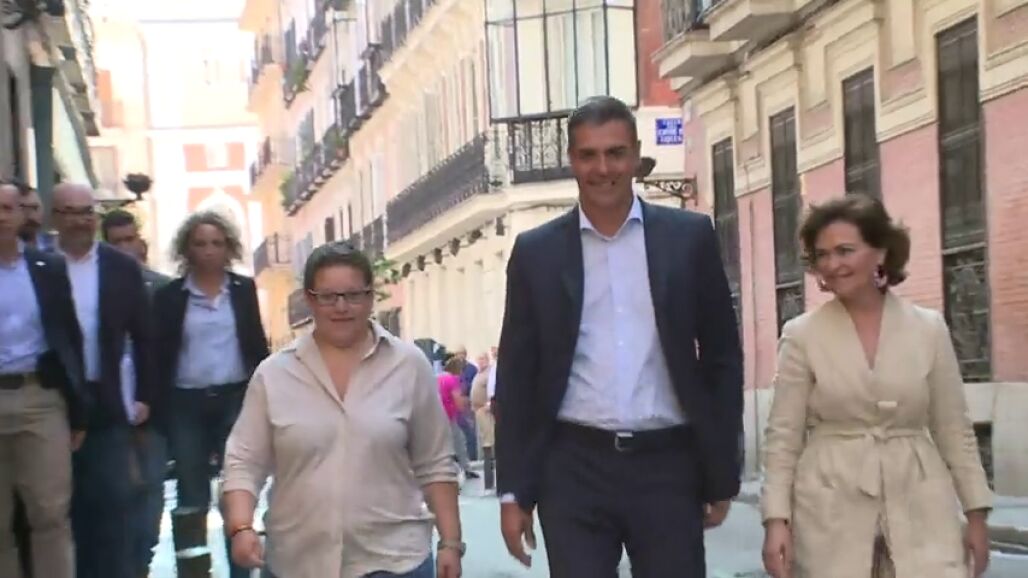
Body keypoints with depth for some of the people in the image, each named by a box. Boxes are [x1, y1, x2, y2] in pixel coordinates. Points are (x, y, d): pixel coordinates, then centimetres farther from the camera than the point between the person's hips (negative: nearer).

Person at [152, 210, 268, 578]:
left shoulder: (244, 289, 4)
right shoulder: (169, 296, 0)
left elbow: (257, 345, 8)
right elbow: (160, 355, 0)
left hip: (236, 399, 1)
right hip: (187, 403, 0)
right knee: (192, 495, 3)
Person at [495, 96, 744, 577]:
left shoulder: (689, 237, 3)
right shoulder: (537, 251, 5)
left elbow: (722, 357, 6)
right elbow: (516, 376, 6)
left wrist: (722, 473, 4)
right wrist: (513, 490, 2)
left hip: (668, 464, 0)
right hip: (573, 468, 0)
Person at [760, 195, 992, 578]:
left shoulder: (929, 328, 3)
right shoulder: (802, 334, -1)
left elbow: (954, 428, 8)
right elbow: (784, 434, -1)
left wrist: (976, 512, 7)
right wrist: (776, 517, -8)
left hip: (920, 511, 1)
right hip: (831, 513, -1)